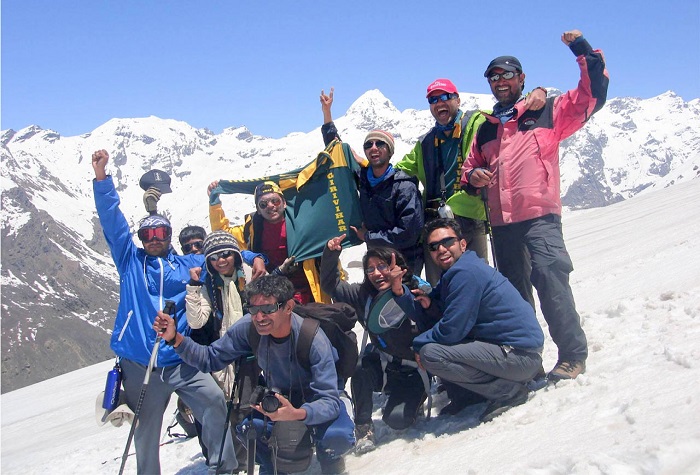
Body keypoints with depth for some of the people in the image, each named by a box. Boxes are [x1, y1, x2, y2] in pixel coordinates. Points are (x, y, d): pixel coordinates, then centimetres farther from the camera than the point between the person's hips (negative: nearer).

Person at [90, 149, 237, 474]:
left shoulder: (188, 264, 13)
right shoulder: (129, 260, 11)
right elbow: (112, 221, 5)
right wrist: (101, 177, -3)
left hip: (180, 360, 1)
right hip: (139, 364, 0)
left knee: (214, 402, -13)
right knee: (146, 432, 7)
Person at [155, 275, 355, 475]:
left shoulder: (315, 341, -33)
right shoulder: (248, 327, -22)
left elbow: (329, 401, -35)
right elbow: (210, 358, -11)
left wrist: (297, 414, -56)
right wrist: (176, 339, -28)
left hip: (315, 400, -4)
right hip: (277, 395, 4)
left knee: (337, 437, -32)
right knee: (243, 426, -23)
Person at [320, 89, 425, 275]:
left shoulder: (405, 186, -15)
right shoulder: (363, 177, 3)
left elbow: (408, 233, -20)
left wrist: (368, 236, -13)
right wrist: (327, 112, 11)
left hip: (406, 263, -6)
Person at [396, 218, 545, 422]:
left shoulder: (466, 272, -17)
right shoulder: (451, 274, 14)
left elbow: (451, 329, -19)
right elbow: (426, 315, 11)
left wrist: (418, 344, -2)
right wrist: (399, 291, -4)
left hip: (521, 356, -10)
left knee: (430, 353, -20)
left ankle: (509, 391, -10)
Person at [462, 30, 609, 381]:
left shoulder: (546, 112, 8)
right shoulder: (485, 129, 22)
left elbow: (591, 96, -1)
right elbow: (470, 168, 29)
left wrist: (583, 49, -6)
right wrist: (473, 175, 5)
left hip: (540, 215, -6)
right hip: (501, 222, 6)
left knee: (549, 276, -21)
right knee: (514, 290, 10)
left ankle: (572, 354, -13)